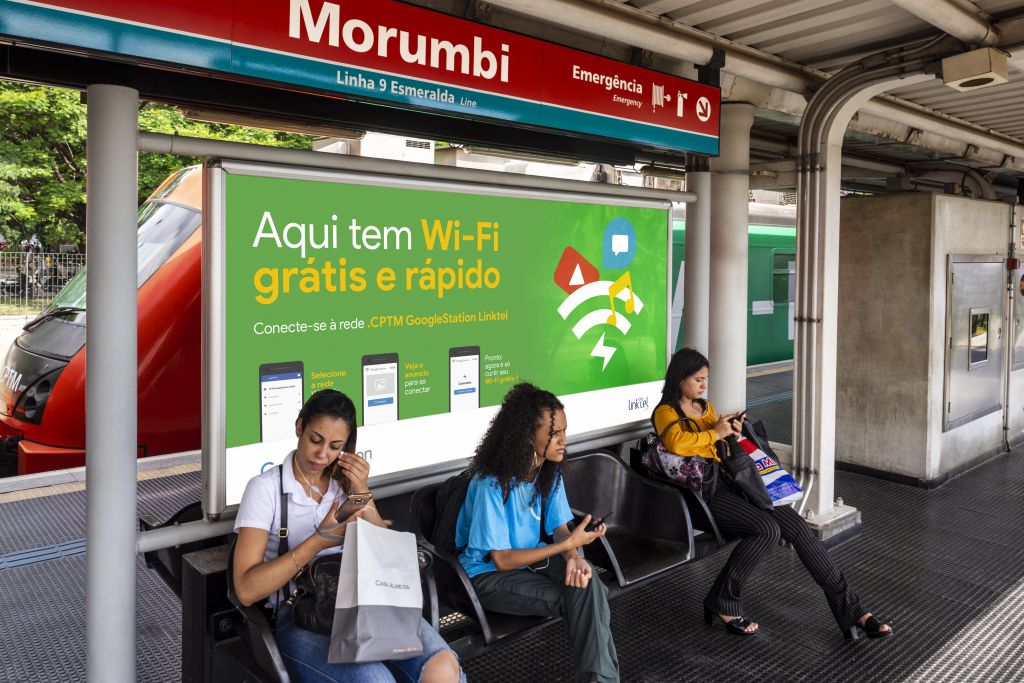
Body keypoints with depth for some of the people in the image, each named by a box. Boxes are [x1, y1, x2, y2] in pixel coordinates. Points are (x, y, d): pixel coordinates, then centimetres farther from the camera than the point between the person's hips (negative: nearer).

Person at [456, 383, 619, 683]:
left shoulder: (549, 471, -5)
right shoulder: (492, 484, -27)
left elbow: (559, 526, -1)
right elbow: (501, 560, -24)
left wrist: (573, 557, -26)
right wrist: (569, 544, -27)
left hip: (532, 557, 6)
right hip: (490, 574, -6)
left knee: (588, 584, -25)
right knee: (579, 600, -24)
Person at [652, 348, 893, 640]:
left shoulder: (705, 406, 20)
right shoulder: (666, 412, -3)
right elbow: (677, 443, -25)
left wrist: (732, 434, 6)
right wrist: (715, 433, -12)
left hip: (725, 479, 7)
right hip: (702, 490, -7)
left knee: (794, 523, -10)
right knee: (768, 530, -26)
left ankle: (850, 611, -8)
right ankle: (722, 601, -8)